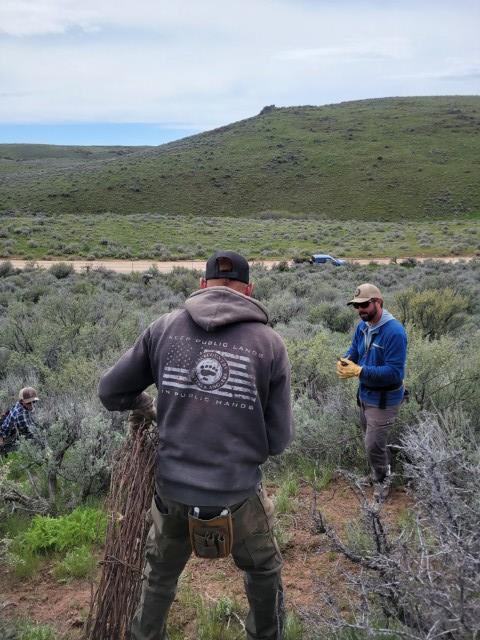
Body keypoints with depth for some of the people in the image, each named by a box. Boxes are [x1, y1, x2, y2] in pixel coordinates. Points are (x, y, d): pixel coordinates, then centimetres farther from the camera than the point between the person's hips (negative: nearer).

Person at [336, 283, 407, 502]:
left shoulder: (394, 332, -28)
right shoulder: (362, 326, -2)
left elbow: (394, 372, -31)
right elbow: (354, 349, 10)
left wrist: (359, 371, -35)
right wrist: (345, 360, -16)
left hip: (384, 399, -8)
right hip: (365, 394, 8)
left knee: (374, 445, -1)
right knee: (371, 439, 24)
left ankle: (382, 483, 24)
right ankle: (383, 469, 47)